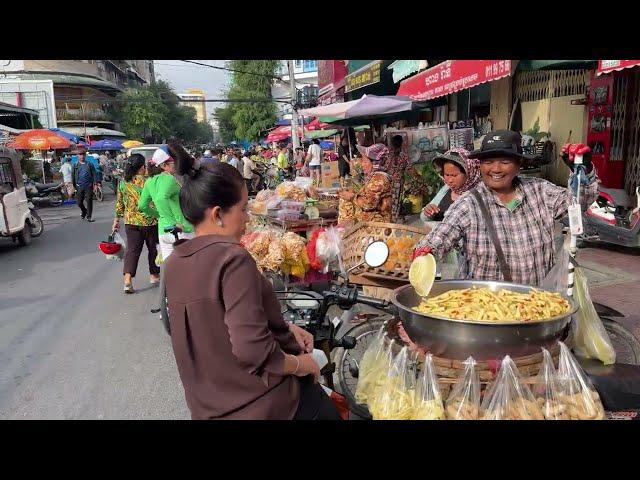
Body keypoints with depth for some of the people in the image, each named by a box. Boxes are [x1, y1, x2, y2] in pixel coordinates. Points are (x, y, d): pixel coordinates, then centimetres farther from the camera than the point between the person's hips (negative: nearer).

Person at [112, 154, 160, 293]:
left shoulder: (123, 183, 2)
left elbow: (119, 203, 8)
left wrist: (117, 219, 17)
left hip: (131, 222, 3)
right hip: (150, 221, -3)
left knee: (132, 250, 4)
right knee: (153, 248, 15)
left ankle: (127, 279, -9)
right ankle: (154, 275, 28)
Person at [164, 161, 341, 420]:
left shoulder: (174, 264, -1)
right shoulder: (233, 258, -25)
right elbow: (252, 349, -31)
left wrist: (285, 328, 7)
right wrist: (300, 364, -14)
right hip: (261, 403, -7)